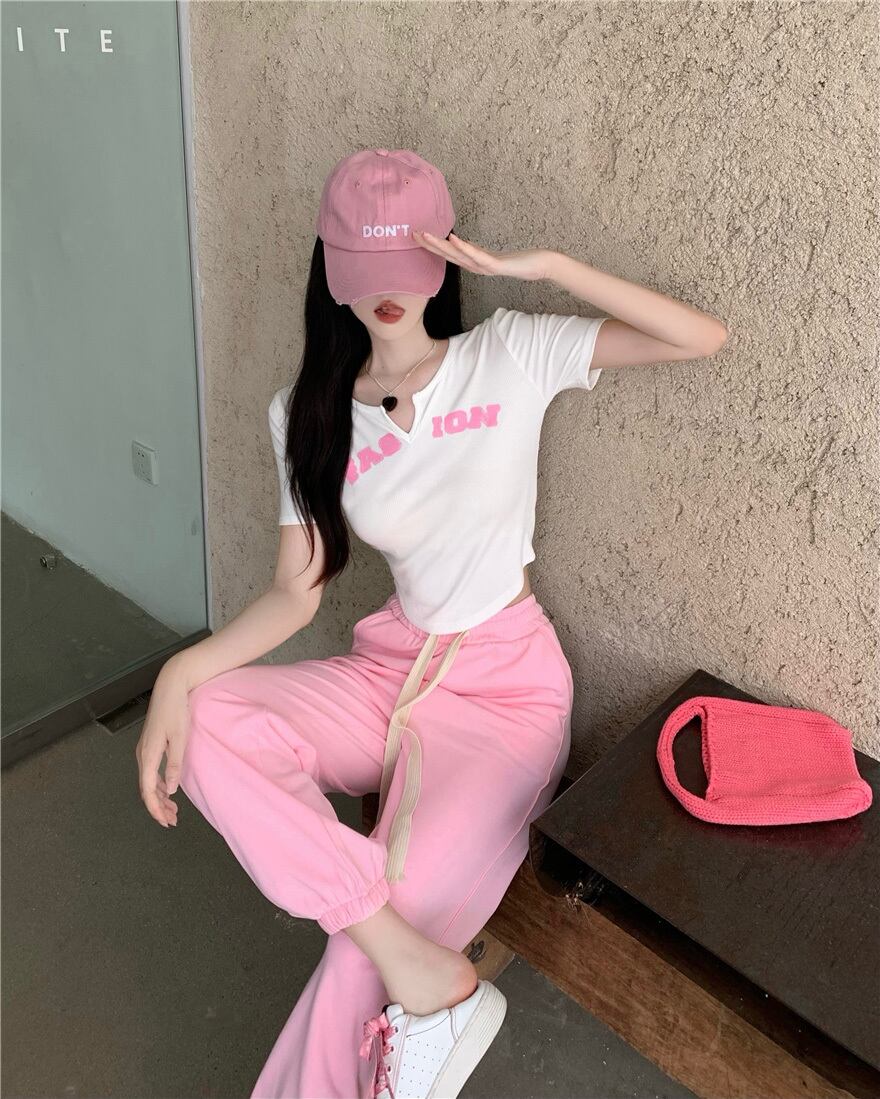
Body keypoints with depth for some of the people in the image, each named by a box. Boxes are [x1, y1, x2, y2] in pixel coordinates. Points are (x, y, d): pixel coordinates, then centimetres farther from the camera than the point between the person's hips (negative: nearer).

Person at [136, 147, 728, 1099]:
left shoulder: (511, 356, -7)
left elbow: (704, 338, -14)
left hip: (506, 690, -4)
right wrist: (180, 672, -19)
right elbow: (295, 594, -2)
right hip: (391, 670, 4)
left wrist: (545, 265, -21)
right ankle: (430, 979, -19)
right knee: (201, 727, -24)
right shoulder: (305, 414, 1)